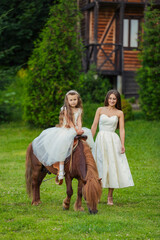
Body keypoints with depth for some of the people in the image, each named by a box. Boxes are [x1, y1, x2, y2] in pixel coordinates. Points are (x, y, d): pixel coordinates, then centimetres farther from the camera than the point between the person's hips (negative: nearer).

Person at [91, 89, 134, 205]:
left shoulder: (119, 113, 7)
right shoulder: (100, 110, 6)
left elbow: (122, 130, 3)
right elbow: (94, 126, 7)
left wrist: (122, 144, -8)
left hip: (114, 140, 0)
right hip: (101, 139, 0)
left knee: (113, 166, -2)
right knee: (100, 166, -1)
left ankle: (110, 196, 4)